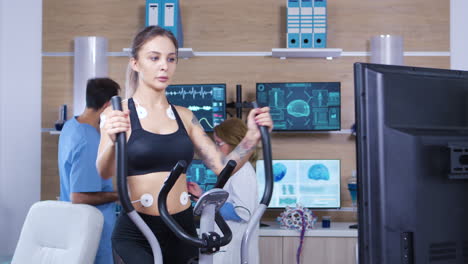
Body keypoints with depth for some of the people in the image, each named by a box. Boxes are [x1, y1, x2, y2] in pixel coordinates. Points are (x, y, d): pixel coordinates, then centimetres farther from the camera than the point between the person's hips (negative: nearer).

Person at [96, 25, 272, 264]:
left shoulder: (184, 116, 8)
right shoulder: (118, 113, -3)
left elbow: (223, 166, 5)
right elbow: (105, 172, -17)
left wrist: (253, 136, -11)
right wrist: (113, 141, -37)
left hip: (183, 230, 4)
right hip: (137, 234, -4)